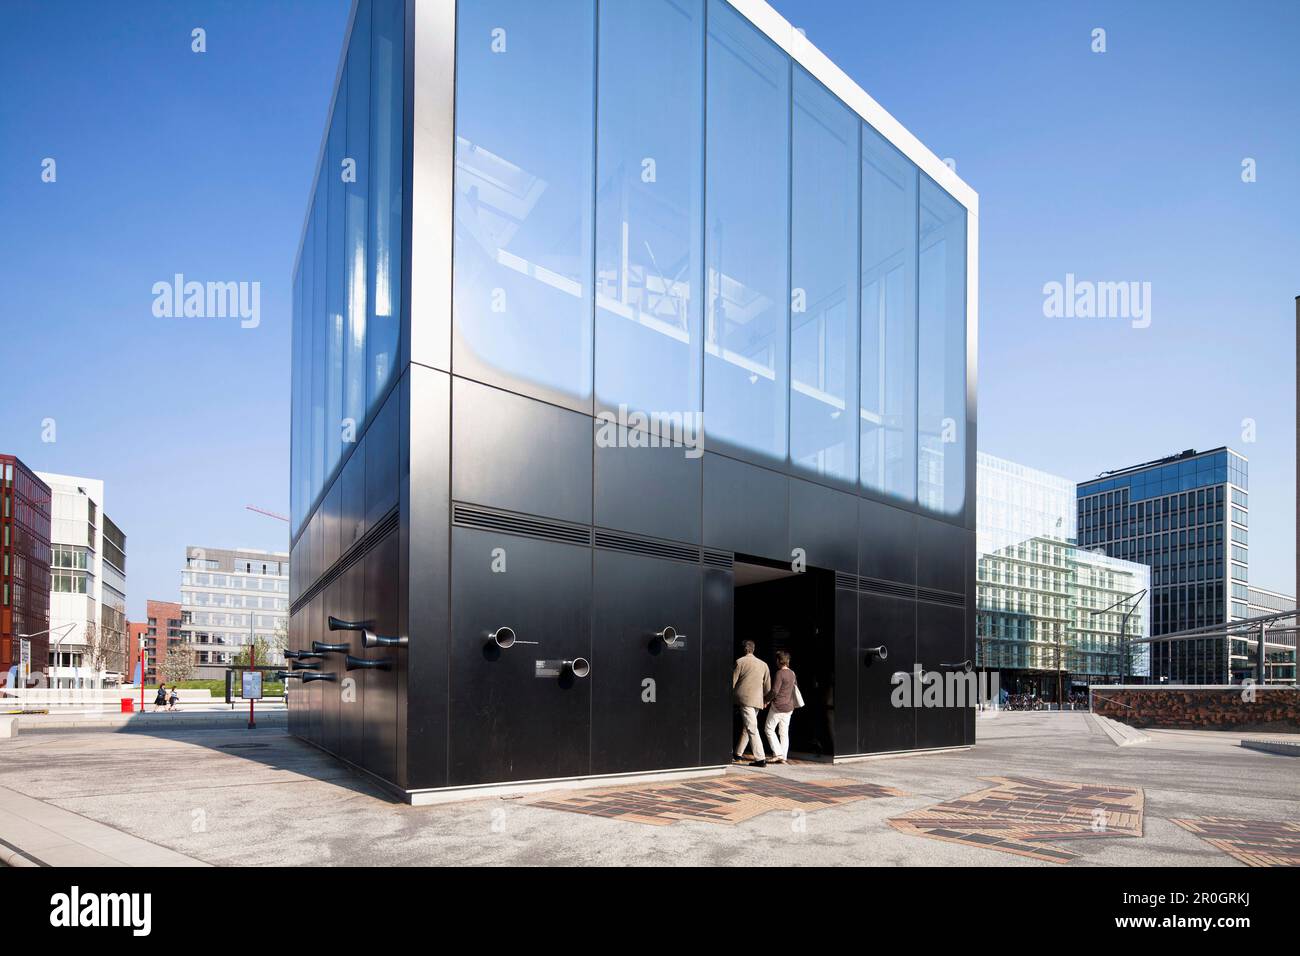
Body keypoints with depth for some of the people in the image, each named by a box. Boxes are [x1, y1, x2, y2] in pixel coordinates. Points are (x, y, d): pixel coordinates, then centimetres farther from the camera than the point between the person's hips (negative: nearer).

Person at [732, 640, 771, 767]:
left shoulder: (740, 662, -1)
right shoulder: (763, 664, 13)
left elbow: (733, 681, -1)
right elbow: (768, 686, 16)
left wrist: (731, 697, 12)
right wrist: (765, 700, 27)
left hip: (744, 698, -6)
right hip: (758, 700, 6)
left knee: (752, 729, -9)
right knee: (746, 727, 18)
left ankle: (760, 759, -14)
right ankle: (738, 753, 27)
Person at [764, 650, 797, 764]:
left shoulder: (780, 673, -16)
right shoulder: (792, 673, 9)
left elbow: (774, 691, -20)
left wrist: (767, 700, -5)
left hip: (778, 706, -7)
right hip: (789, 707, 8)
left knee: (769, 729, 4)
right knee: (784, 732, 9)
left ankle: (778, 753, -4)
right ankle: (783, 757, 8)